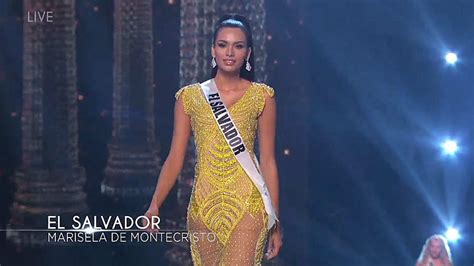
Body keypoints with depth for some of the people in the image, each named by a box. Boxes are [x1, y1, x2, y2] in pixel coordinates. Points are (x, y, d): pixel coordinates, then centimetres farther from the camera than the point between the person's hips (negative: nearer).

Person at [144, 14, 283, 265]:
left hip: (247, 206, -2)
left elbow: (268, 161, 3)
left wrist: (275, 221, 2)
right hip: (203, 206, 2)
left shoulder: (261, 96, 2)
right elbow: (175, 158, 4)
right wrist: (154, 206, -7)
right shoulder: (190, 97, 5)